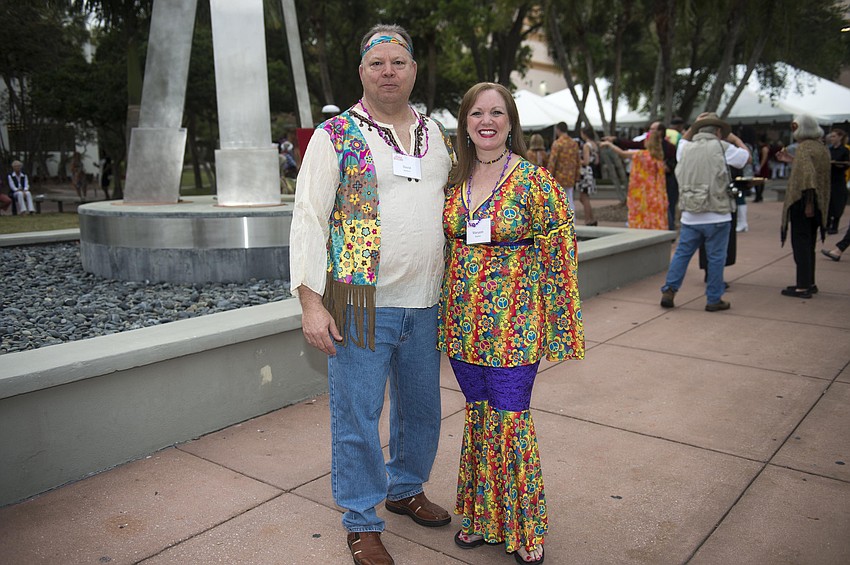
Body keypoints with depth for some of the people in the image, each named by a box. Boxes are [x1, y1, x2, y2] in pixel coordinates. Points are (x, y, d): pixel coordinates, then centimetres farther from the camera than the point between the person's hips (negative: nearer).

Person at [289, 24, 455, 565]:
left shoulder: (438, 136, 11)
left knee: (421, 408, 18)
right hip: (362, 303, -5)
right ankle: (362, 521, 24)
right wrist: (312, 303, -16)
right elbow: (308, 221, -8)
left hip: (424, 304, 5)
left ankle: (406, 489, 42)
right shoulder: (335, 136, -4)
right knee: (357, 416, 4)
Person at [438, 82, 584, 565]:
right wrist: (446, 313, 15)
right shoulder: (456, 180, 7)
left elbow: (558, 254, -9)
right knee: (478, 415, 16)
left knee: (510, 420, 2)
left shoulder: (535, 180, -9)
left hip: (514, 323, -5)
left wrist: (560, 327, -10)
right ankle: (482, 517, 35)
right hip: (463, 321, 5)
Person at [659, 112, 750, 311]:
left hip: (690, 216, 4)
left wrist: (695, 124, 31)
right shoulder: (722, 147, -4)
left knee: (681, 253, 12)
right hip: (717, 215, -4)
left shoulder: (686, 148, 8)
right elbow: (746, 157, 11)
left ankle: (669, 291, 9)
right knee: (716, 258, 5)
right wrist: (735, 139, 25)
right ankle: (714, 299, 11)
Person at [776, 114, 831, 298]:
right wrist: (792, 160, 25)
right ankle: (809, 283, 24)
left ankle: (803, 287, -1)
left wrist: (808, 203, -22)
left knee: (801, 243, -4)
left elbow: (807, 176, -23)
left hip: (802, 201, -9)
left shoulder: (804, 147, -15)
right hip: (817, 203, 9)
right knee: (809, 244, 16)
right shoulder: (821, 147, 11)